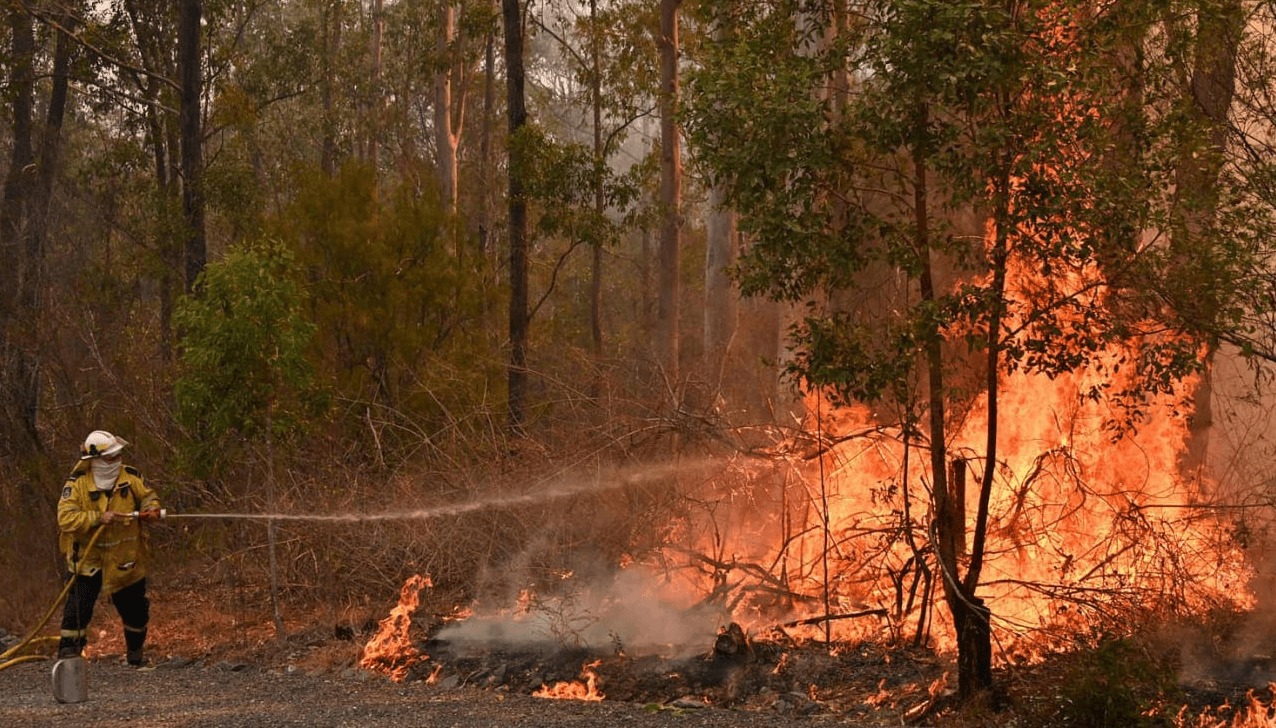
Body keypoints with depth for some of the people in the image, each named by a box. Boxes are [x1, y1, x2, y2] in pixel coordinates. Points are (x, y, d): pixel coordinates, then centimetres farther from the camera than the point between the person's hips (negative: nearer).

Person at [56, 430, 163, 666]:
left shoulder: (130, 477, -5)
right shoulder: (77, 484, -15)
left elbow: (148, 496, 10)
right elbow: (65, 518, -24)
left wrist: (151, 509, -14)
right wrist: (98, 518, -34)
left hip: (125, 558, 4)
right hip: (88, 556, -3)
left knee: (134, 608, 14)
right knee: (78, 608, -12)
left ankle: (136, 653, 36)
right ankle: (68, 655, -4)